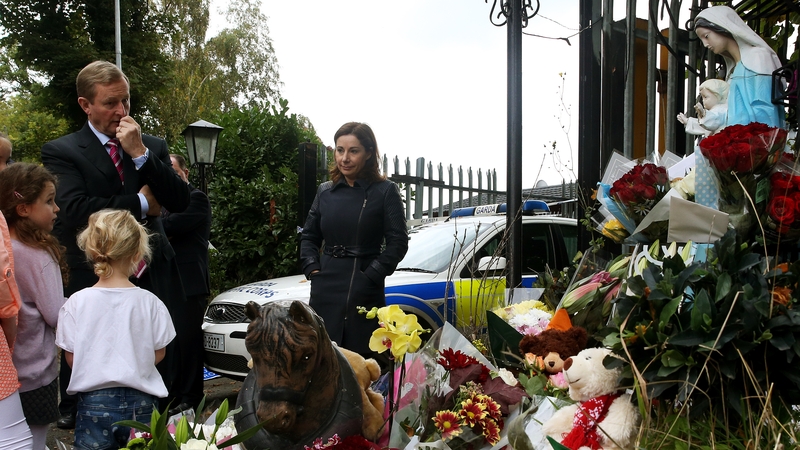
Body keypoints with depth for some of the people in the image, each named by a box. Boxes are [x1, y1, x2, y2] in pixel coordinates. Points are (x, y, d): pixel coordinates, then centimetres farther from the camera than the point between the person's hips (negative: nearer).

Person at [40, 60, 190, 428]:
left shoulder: (153, 147, 10)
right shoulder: (61, 151, -1)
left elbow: (180, 201, -3)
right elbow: (74, 209, -18)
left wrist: (140, 153, -13)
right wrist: (140, 203, -10)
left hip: (154, 280, 3)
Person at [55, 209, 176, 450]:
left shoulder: (76, 302, -9)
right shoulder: (149, 302, -10)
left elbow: (71, 357, -2)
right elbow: (159, 353, -1)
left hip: (94, 402, 0)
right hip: (140, 402, 0)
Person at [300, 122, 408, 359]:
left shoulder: (385, 191, -2)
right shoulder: (325, 191, 11)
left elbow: (398, 242, -5)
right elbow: (308, 236, 18)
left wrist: (371, 275, -12)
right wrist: (312, 269, 3)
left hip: (364, 294, -4)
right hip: (325, 292, 4)